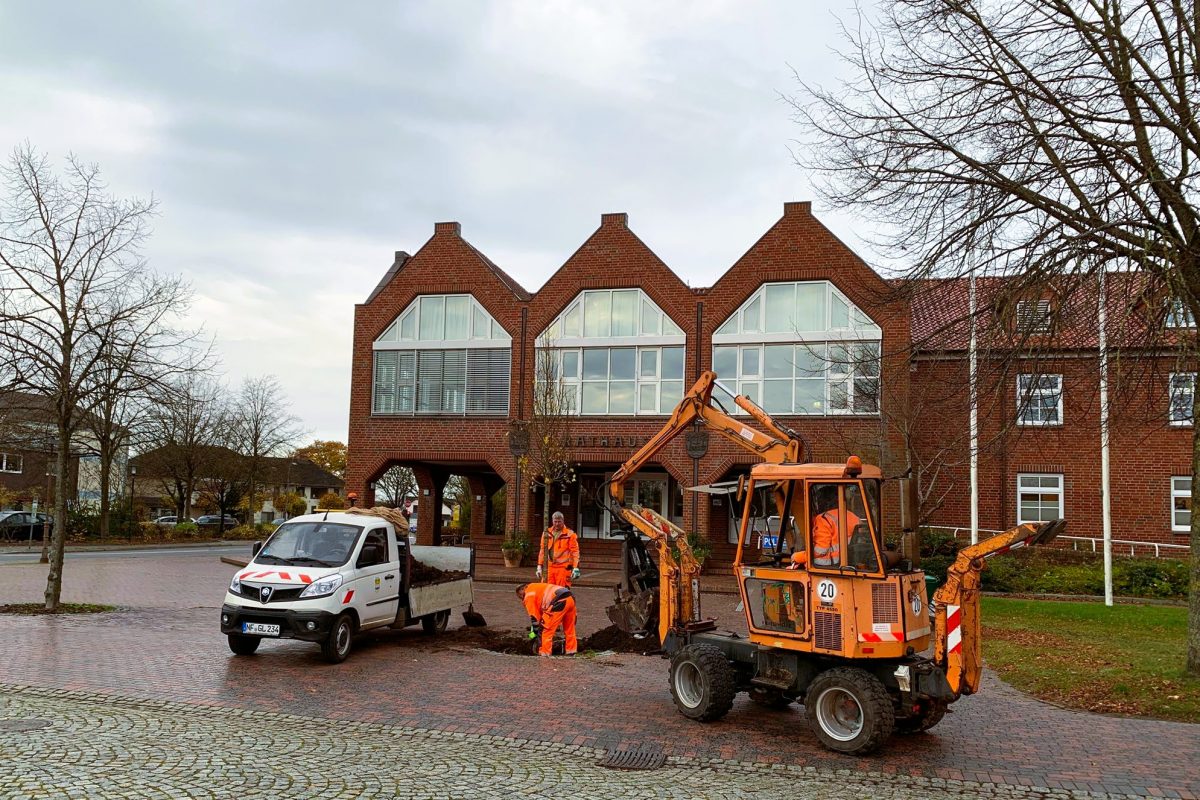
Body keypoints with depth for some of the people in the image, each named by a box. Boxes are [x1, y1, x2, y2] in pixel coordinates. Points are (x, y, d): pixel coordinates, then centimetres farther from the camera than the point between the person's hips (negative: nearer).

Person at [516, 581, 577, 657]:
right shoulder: (537, 588, 36)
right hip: (570, 599, 9)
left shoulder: (529, 595, 9)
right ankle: (571, 652, 30)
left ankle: (544, 653, 4)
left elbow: (534, 616, 8)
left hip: (559, 602, -9)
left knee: (547, 630, 2)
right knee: (569, 628, 22)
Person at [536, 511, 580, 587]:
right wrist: (539, 567, 14)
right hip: (550, 567, 4)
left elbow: (575, 551, -2)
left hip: (563, 568, -4)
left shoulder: (569, 534, -1)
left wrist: (575, 568, -10)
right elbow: (542, 550, 18)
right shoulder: (546, 533, 12)